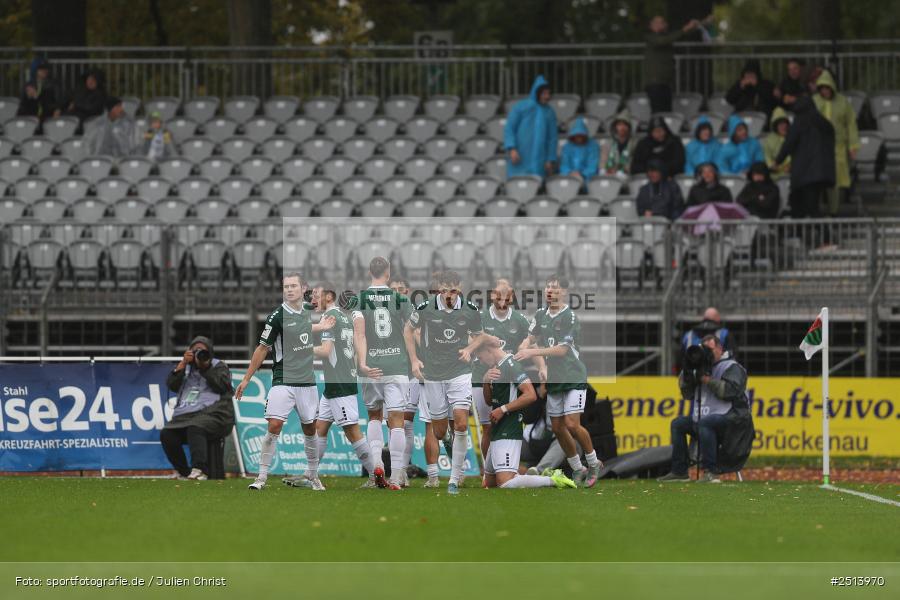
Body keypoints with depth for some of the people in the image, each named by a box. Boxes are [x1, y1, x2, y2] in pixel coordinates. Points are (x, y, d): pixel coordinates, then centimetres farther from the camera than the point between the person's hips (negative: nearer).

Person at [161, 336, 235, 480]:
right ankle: (183, 472, -11)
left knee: (195, 428, -37)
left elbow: (221, 385, -4)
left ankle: (199, 470, -48)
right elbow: (171, 384, 9)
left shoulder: (219, 366, 15)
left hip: (212, 413, -5)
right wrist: (182, 364, 1)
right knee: (166, 434, -21)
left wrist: (205, 367, -7)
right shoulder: (187, 368, 26)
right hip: (185, 415, 5)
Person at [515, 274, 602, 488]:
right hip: (553, 380, 6)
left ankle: (593, 463, 6)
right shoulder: (540, 314, 7)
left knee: (572, 424, -14)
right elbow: (531, 338, 9)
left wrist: (533, 352, -29)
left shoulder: (570, 318, -14)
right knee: (558, 428, 4)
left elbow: (562, 349, -21)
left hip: (573, 378, -6)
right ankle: (577, 469, 18)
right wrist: (525, 346, -15)